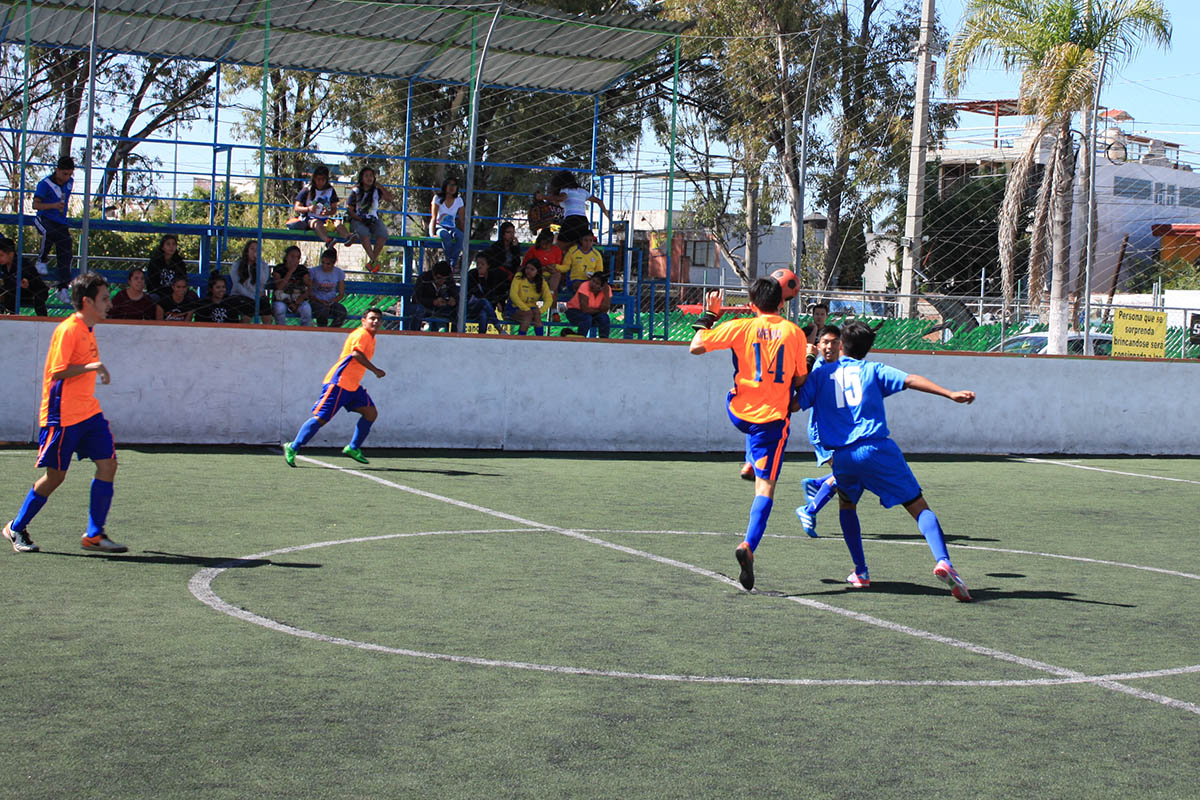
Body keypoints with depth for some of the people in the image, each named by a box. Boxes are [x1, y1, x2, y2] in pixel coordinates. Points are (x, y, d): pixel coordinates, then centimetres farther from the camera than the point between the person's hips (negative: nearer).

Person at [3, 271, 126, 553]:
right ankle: (16, 528, 20)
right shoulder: (68, 330, -15)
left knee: (108, 464, -4)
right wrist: (91, 367, -25)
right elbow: (57, 371, -21)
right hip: (63, 416, -9)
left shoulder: (87, 329, 13)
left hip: (89, 412, 9)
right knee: (55, 476, 0)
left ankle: (94, 535, 3)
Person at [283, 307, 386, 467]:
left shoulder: (371, 339, 18)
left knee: (371, 413, 0)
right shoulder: (361, 334, -11)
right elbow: (357, 354, -28)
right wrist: (375, 370, -24)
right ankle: (292, 448, 0)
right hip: (338, 383, -10)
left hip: (353, 386, 10)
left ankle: (353, 448, 8)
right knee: (321, 418, -9)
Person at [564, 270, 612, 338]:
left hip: (593, 314, 3)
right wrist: (599, 310, -16)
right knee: (587, 318, -33)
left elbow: (605, 310, -23)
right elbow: (584, 309, -29)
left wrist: (606, 293, -30)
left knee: (604, 318, -25)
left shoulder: (607, 289, -14)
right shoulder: (585, 286, -26)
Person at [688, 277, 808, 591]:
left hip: (739, 412, 2)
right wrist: (809, 358, 24)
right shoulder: (794, 332, -2)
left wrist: (708, 316, 10)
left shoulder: (741, 327, -4)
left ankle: (750, 463, 50)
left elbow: (696, 347, -4)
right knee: (765, 488, -3)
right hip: (773, 418, -2)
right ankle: (749, 545, -21)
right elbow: (799, 380, 5)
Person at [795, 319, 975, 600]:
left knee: (846, 505, 29)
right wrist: (950, 394, -7)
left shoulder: (821, 372, 14)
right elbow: (910, 380, -1)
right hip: (877, 448, -2)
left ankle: (861, 572, 22)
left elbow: (795, 404, 8)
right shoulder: (873, 370, 12)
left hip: (842, 456, 2)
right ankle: (942, 561, -25)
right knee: (918, 506, -2)